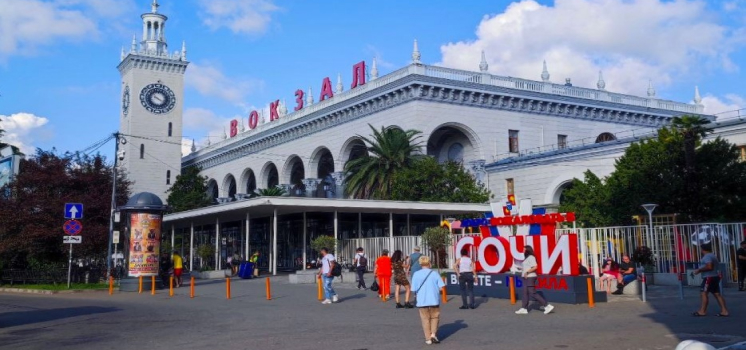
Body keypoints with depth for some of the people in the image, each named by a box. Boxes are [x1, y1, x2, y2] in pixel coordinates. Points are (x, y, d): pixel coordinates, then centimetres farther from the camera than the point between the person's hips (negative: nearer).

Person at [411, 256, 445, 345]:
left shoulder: (416, 274, -5)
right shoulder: (434, 273, -4)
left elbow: (414, 290, -6)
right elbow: (441, 287, -7)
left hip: (422, 301, 0)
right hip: (434, 300, 0)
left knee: (425, 319, 11)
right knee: (435, 317, 17)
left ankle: (428, 338, 13)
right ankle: (433, 334, 4)